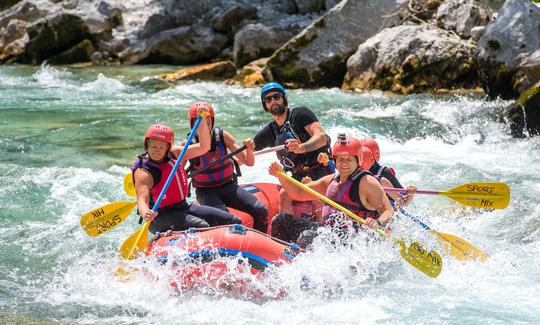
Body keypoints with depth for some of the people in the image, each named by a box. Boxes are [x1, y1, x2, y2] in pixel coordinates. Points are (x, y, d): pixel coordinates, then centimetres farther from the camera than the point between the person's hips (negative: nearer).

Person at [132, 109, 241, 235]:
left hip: (184, 207, 8)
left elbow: (203, 147, 1)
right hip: (161, 218, -8)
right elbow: (142, 200, -31)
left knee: (234, 222, 2)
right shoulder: (143, 172, -18)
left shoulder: (173, 154, 2)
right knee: (200, 227, -35)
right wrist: (146, 214, -54)